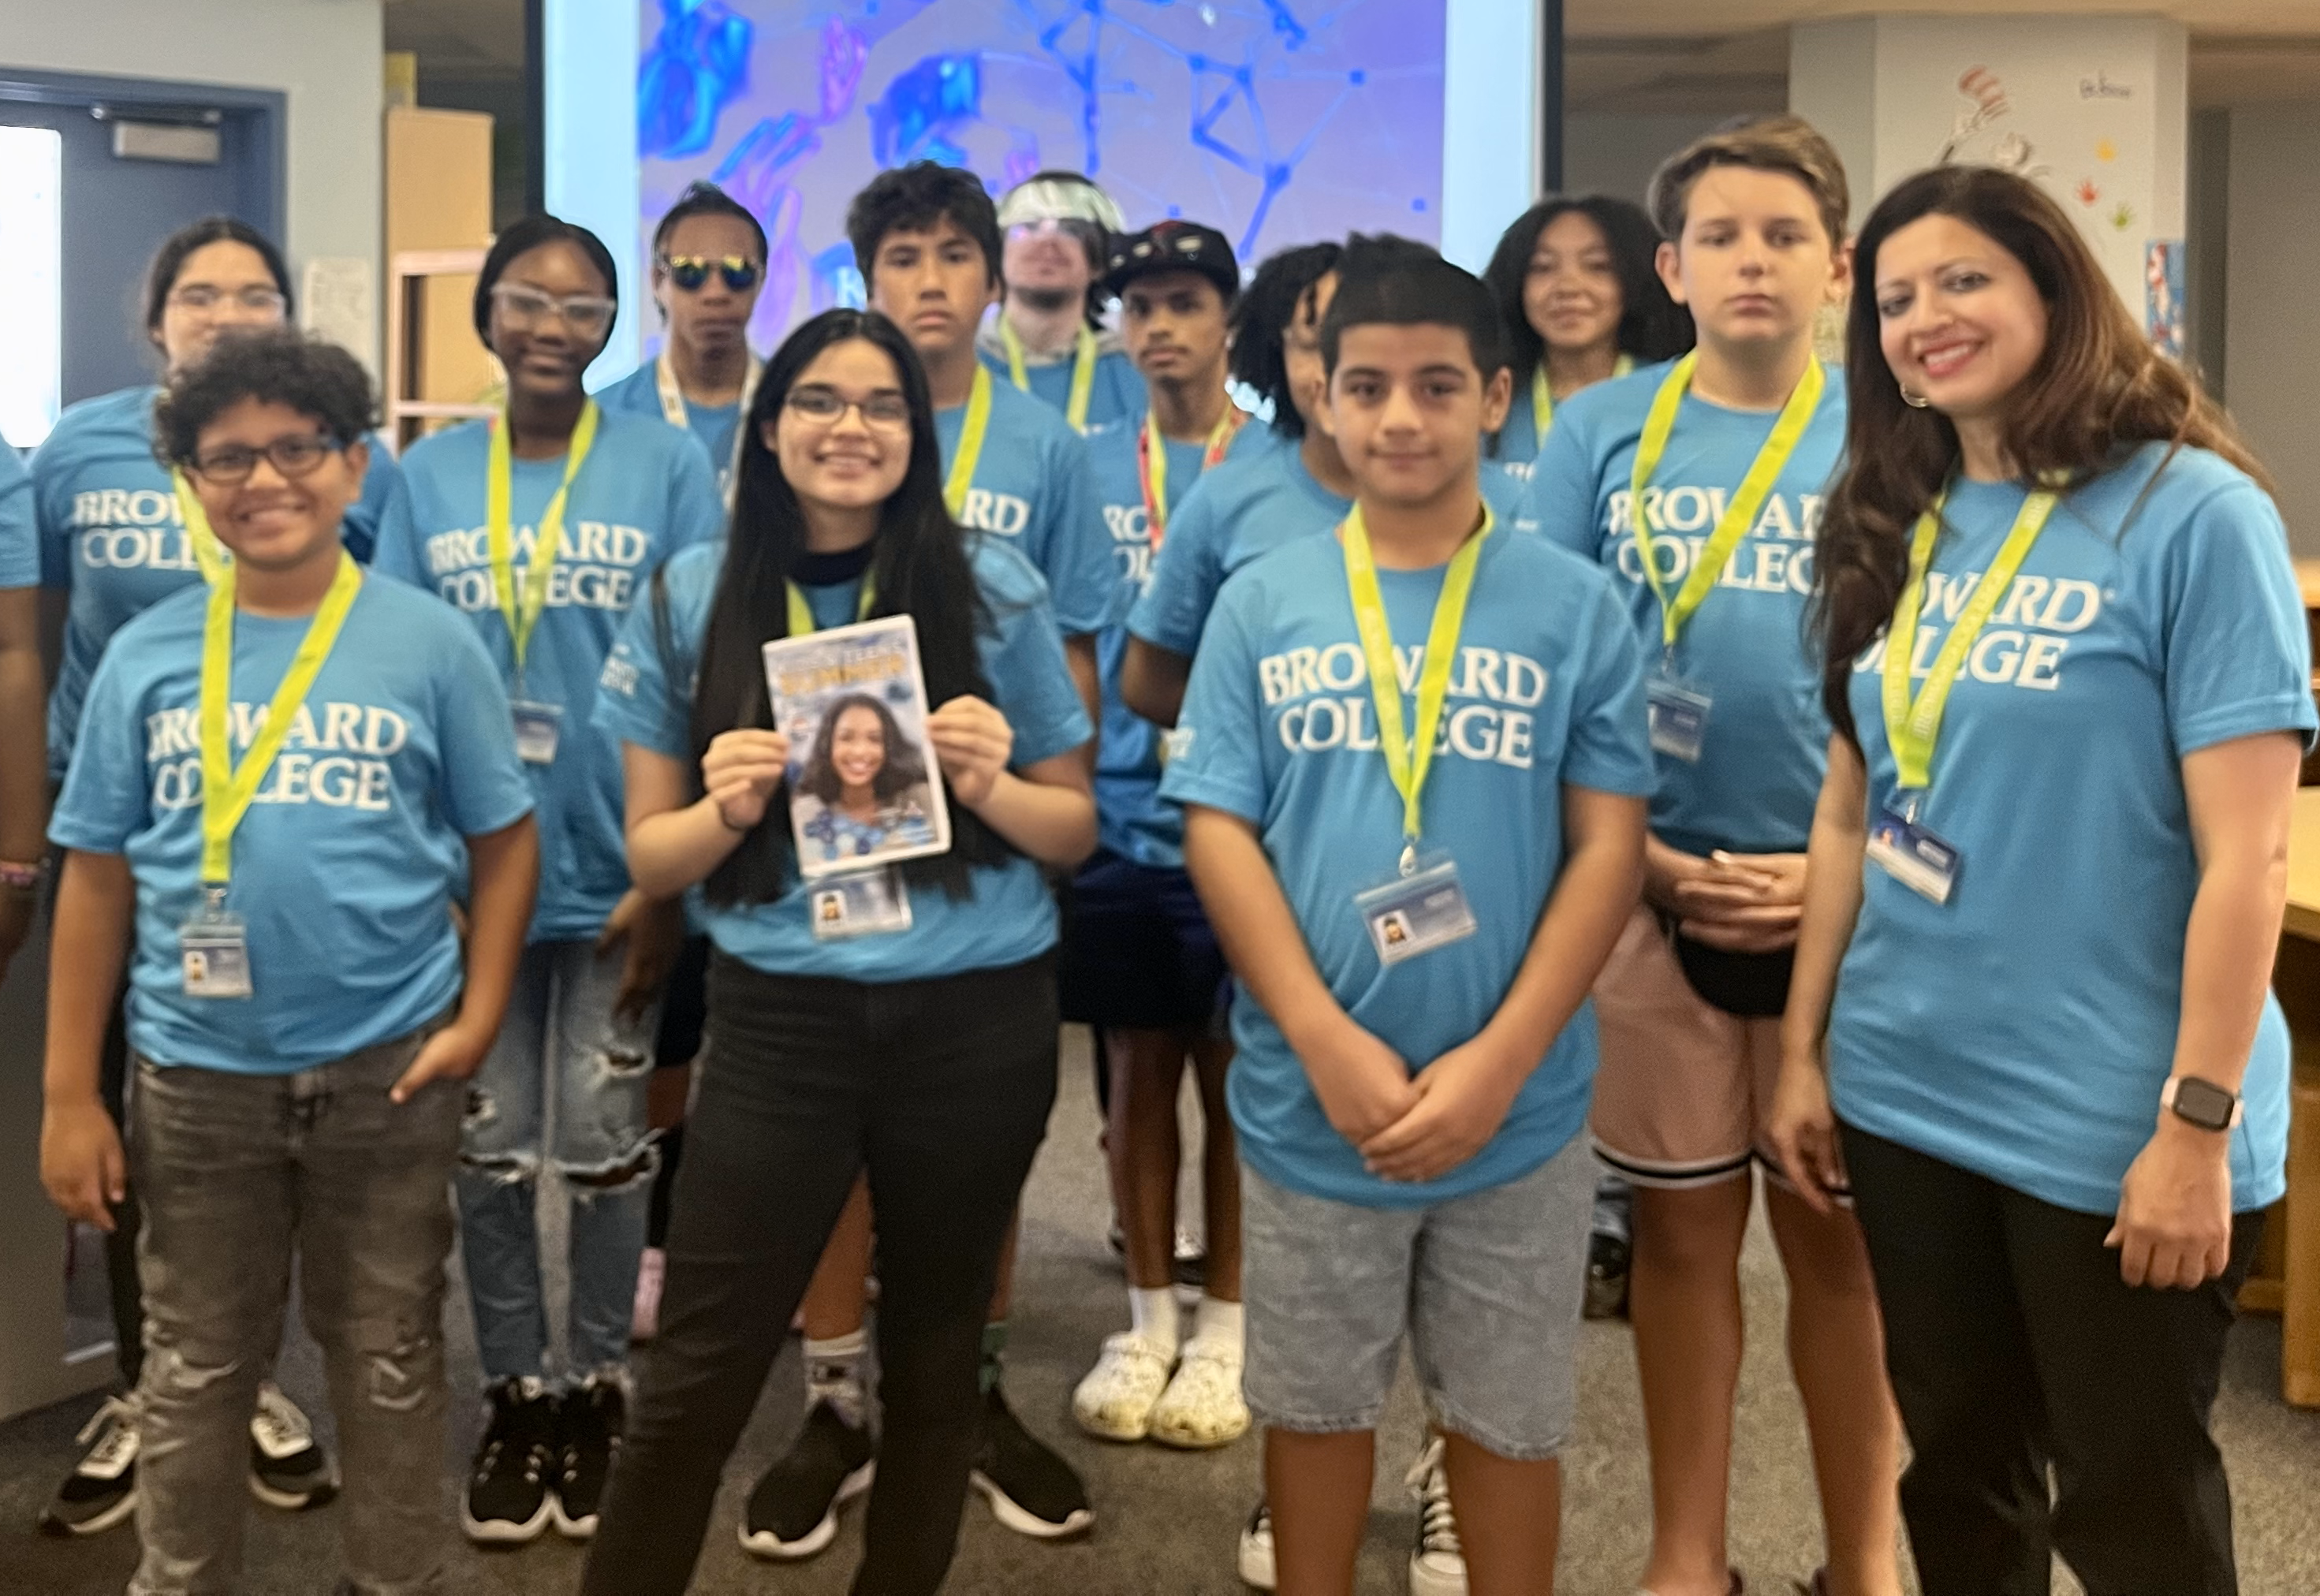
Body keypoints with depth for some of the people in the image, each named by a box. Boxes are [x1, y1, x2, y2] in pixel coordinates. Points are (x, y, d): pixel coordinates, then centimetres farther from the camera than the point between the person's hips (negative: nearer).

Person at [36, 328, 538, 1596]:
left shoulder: (430, 645, -4)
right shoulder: (145, 656, 0)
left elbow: (503, 839, 1)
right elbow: (97, 875, 2)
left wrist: (479, 1014, -9)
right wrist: (70, 1092, 1)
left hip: (387, 1072, -1)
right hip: (195, 1077, 1)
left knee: (387, 1359, 14)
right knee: (194, 1368, 16)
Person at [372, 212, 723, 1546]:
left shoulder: (669, 465, -4)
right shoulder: (431, 475, 3)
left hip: (616, 870, -2)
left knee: (603, 1146, 9)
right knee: (490, 1149, 11)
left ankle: (599, 1385, 28)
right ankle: (518, 1389, 27)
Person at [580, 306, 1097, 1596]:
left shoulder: (995, 587, -2)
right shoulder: (694, 597, 0)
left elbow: (1078, 831, 4)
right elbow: (651, 851, 5)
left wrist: (991, 788, -16)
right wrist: (723, 811, -16)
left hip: (978, 1021, 1)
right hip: (782, 1022, 0)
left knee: (935, 1350, 15)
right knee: (700, 1376, 3)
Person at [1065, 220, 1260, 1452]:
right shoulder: (1087, 468, 7)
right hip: (1115, 819, 3)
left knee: (1233, 1076, 6)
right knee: (1136, 1073, 11)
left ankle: (1223, 1330, 21)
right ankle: (1148, 1324, 25)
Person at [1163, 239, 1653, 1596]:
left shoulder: (1577, 605, -2)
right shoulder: (1262, 603, 0)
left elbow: (1609, 847, -5)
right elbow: (1218, 832, -3)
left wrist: (1498, 1061, -14)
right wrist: (1330, 1047, -13)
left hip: (1517, 1109, -1)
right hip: (1311, 1105, 1)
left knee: (1506, 1420, 14)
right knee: (1316, 1405, 17)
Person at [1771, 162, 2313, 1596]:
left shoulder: (2193, 513, -12)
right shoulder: (1897, 527, 6)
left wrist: (2198, 1121, -16)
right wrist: (1803, 1046, 10)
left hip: (2110, 1117, -5)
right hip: (1906, 1093, 5)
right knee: (1960, 1473, 19)